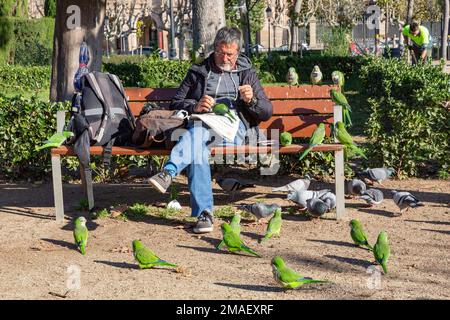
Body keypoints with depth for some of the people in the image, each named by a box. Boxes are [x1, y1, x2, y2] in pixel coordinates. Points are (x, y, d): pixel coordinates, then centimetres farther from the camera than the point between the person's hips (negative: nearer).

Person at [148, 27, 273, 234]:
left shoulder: (247, 73, 26)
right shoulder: (198, 72, 26)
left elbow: (267, 112, 19)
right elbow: (175, 104, 18)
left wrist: (251, 100, -3)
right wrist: (195, 106, -3)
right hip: (202, 122, 1)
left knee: (198, 132, -37)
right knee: (197, 147, -37)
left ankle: (169, 172, -52)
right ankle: (204, 213, -43)